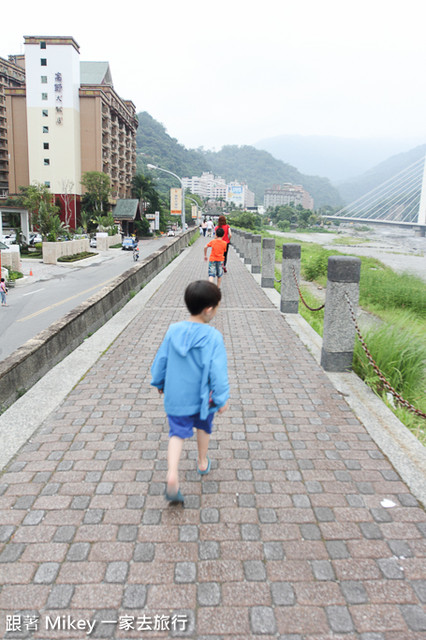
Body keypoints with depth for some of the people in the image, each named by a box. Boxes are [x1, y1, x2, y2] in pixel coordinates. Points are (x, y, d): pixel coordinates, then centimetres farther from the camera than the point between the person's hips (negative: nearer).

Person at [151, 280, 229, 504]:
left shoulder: (173, 330, -9)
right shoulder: (213, 337, -22)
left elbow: (161, 360, 1)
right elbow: (218, 371, -21)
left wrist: (159, 383, 18)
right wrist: (222, 399, -9)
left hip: (175, 397, 2)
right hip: (202, 397, -2)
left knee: (177, 433, 11)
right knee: (203, 427, 24)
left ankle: (172, 475, -6)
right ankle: (203, 463, 45)